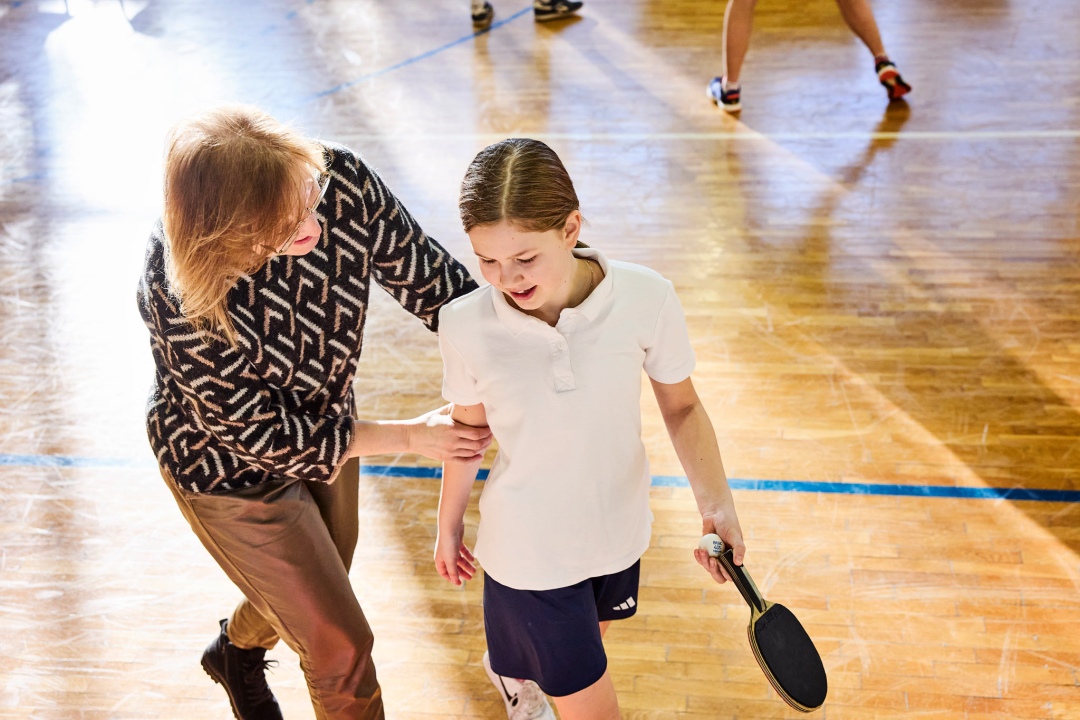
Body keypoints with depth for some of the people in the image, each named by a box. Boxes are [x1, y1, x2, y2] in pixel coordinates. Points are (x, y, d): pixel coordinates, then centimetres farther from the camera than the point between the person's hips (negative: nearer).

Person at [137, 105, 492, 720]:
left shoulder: (340, 181, -29)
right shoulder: (179, 299, -39)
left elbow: (428, 276, -14)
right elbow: (257, 432, -26)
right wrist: (408, 437, -22)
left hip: (323, 420, 6)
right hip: (230, 468, -5)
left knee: (321, 583, 31)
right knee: (341, 645, 7)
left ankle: (238, 651, 65)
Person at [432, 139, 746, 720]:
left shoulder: (647, 298, -23)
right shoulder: (464, 326, -21)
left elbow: (681, 406, -7)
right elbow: (469, 431, -3)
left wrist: (715, 502, -20)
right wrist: (449, 525, 10)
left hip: (618, 532, 3)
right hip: (529, 553, -2)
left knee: (588, 644, 30)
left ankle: (509, 667, 62)